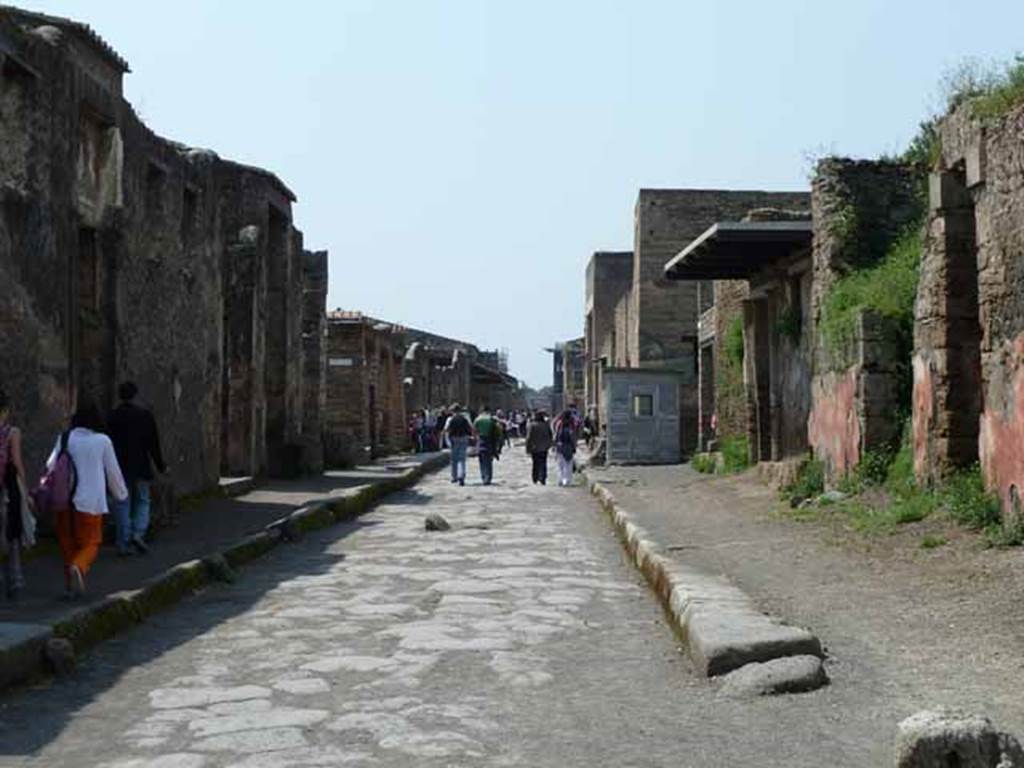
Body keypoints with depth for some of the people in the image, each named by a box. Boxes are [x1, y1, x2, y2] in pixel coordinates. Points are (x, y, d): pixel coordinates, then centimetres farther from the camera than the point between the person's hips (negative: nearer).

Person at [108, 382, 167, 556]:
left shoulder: (112, 417, -2)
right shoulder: (145, 415, -3)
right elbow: (154, 444, -2)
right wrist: (160, 466, 6)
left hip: (120, 469, 1)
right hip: (141, 468, -1)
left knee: (122, 504, 6)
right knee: (142, 501, 14)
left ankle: (123, 544, 4)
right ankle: (138, 533, -6)